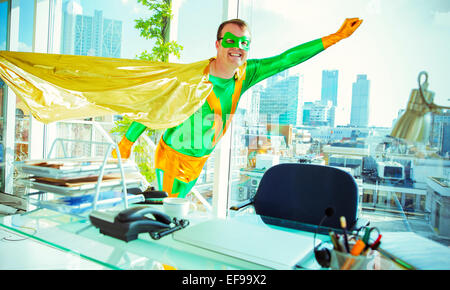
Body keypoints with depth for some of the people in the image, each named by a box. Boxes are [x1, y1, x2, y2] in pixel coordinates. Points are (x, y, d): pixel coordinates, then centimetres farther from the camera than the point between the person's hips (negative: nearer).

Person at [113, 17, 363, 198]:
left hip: (199, 161, 5)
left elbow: (286, 59, -9)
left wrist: (337, 36, -9)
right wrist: (127, 142, -8)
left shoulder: (244, 75, -11)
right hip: (171, 155, -4)